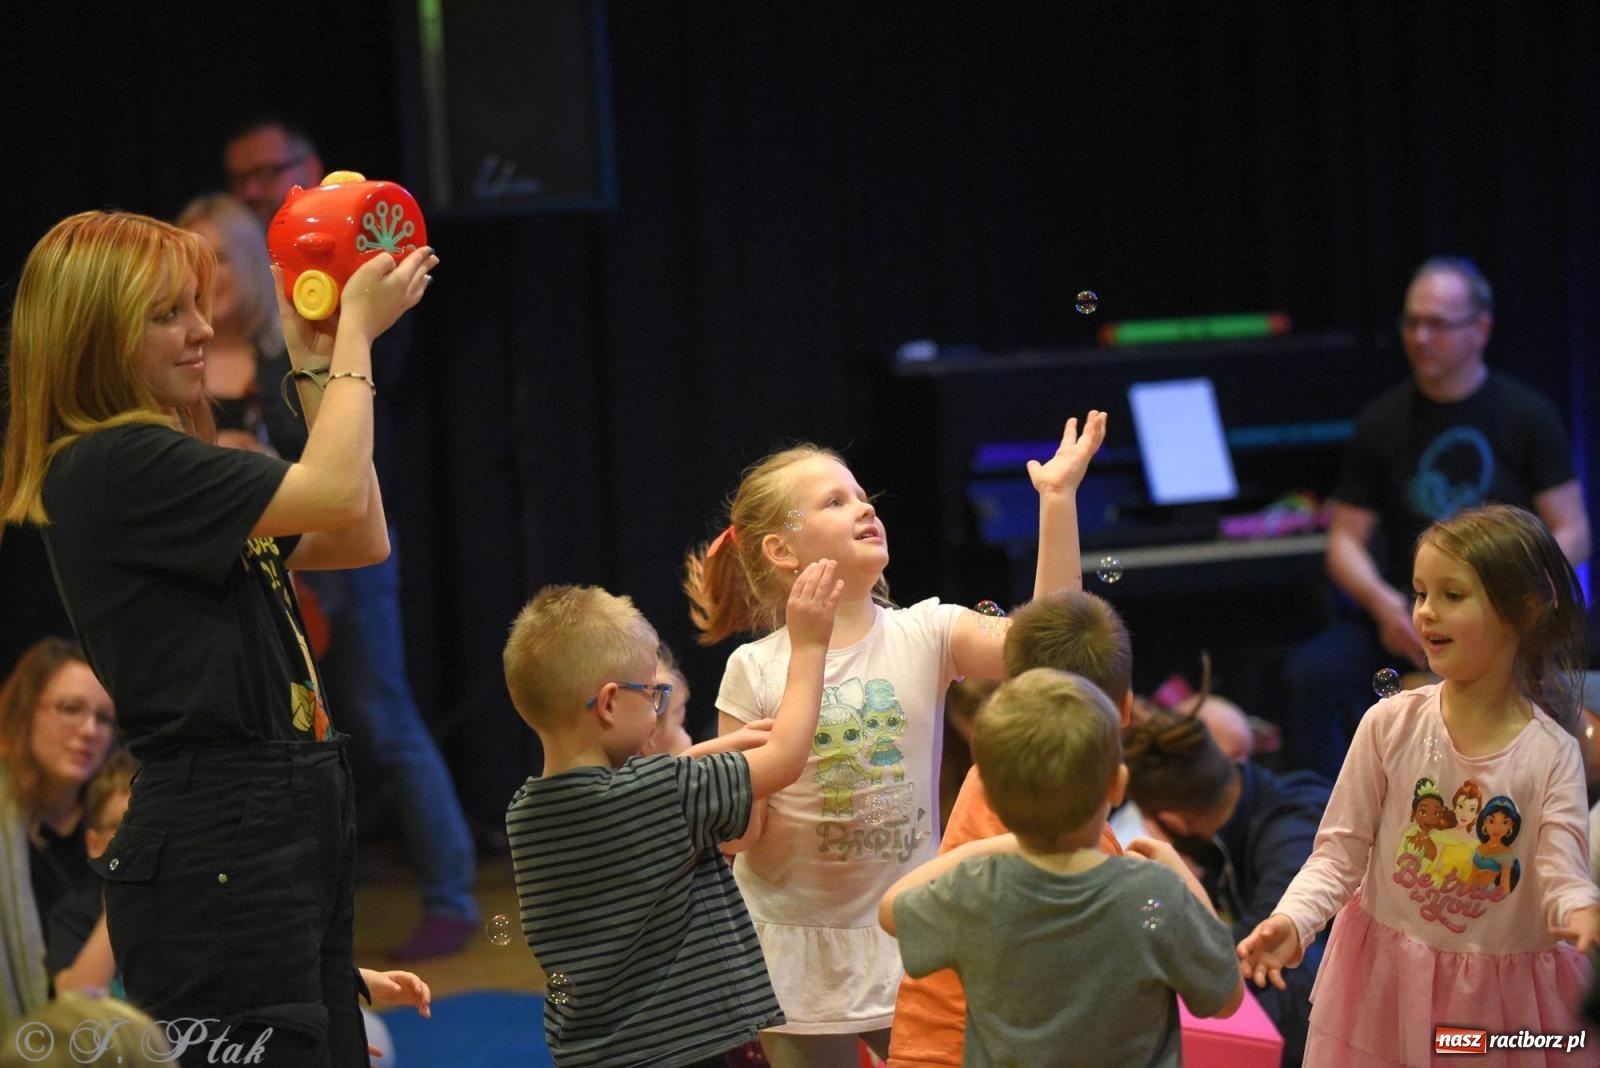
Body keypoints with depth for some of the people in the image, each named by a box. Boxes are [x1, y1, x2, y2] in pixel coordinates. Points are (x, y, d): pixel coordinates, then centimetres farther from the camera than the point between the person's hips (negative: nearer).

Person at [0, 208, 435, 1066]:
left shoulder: (159, 466, 17)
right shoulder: (109, 467, -14)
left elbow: (359, 541, 19)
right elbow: (338, 495, -18)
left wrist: (317, 361, 16)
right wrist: (354, 330, -5)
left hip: (287, 825, 10)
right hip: (218, 843, -10)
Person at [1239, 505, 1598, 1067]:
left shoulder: (1551, 752, -8)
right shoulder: (1391, 724, -6)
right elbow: (1340, 850, -5)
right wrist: (1292, 921, -23)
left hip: (1502, 993, -1)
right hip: (1386, 982, 1)